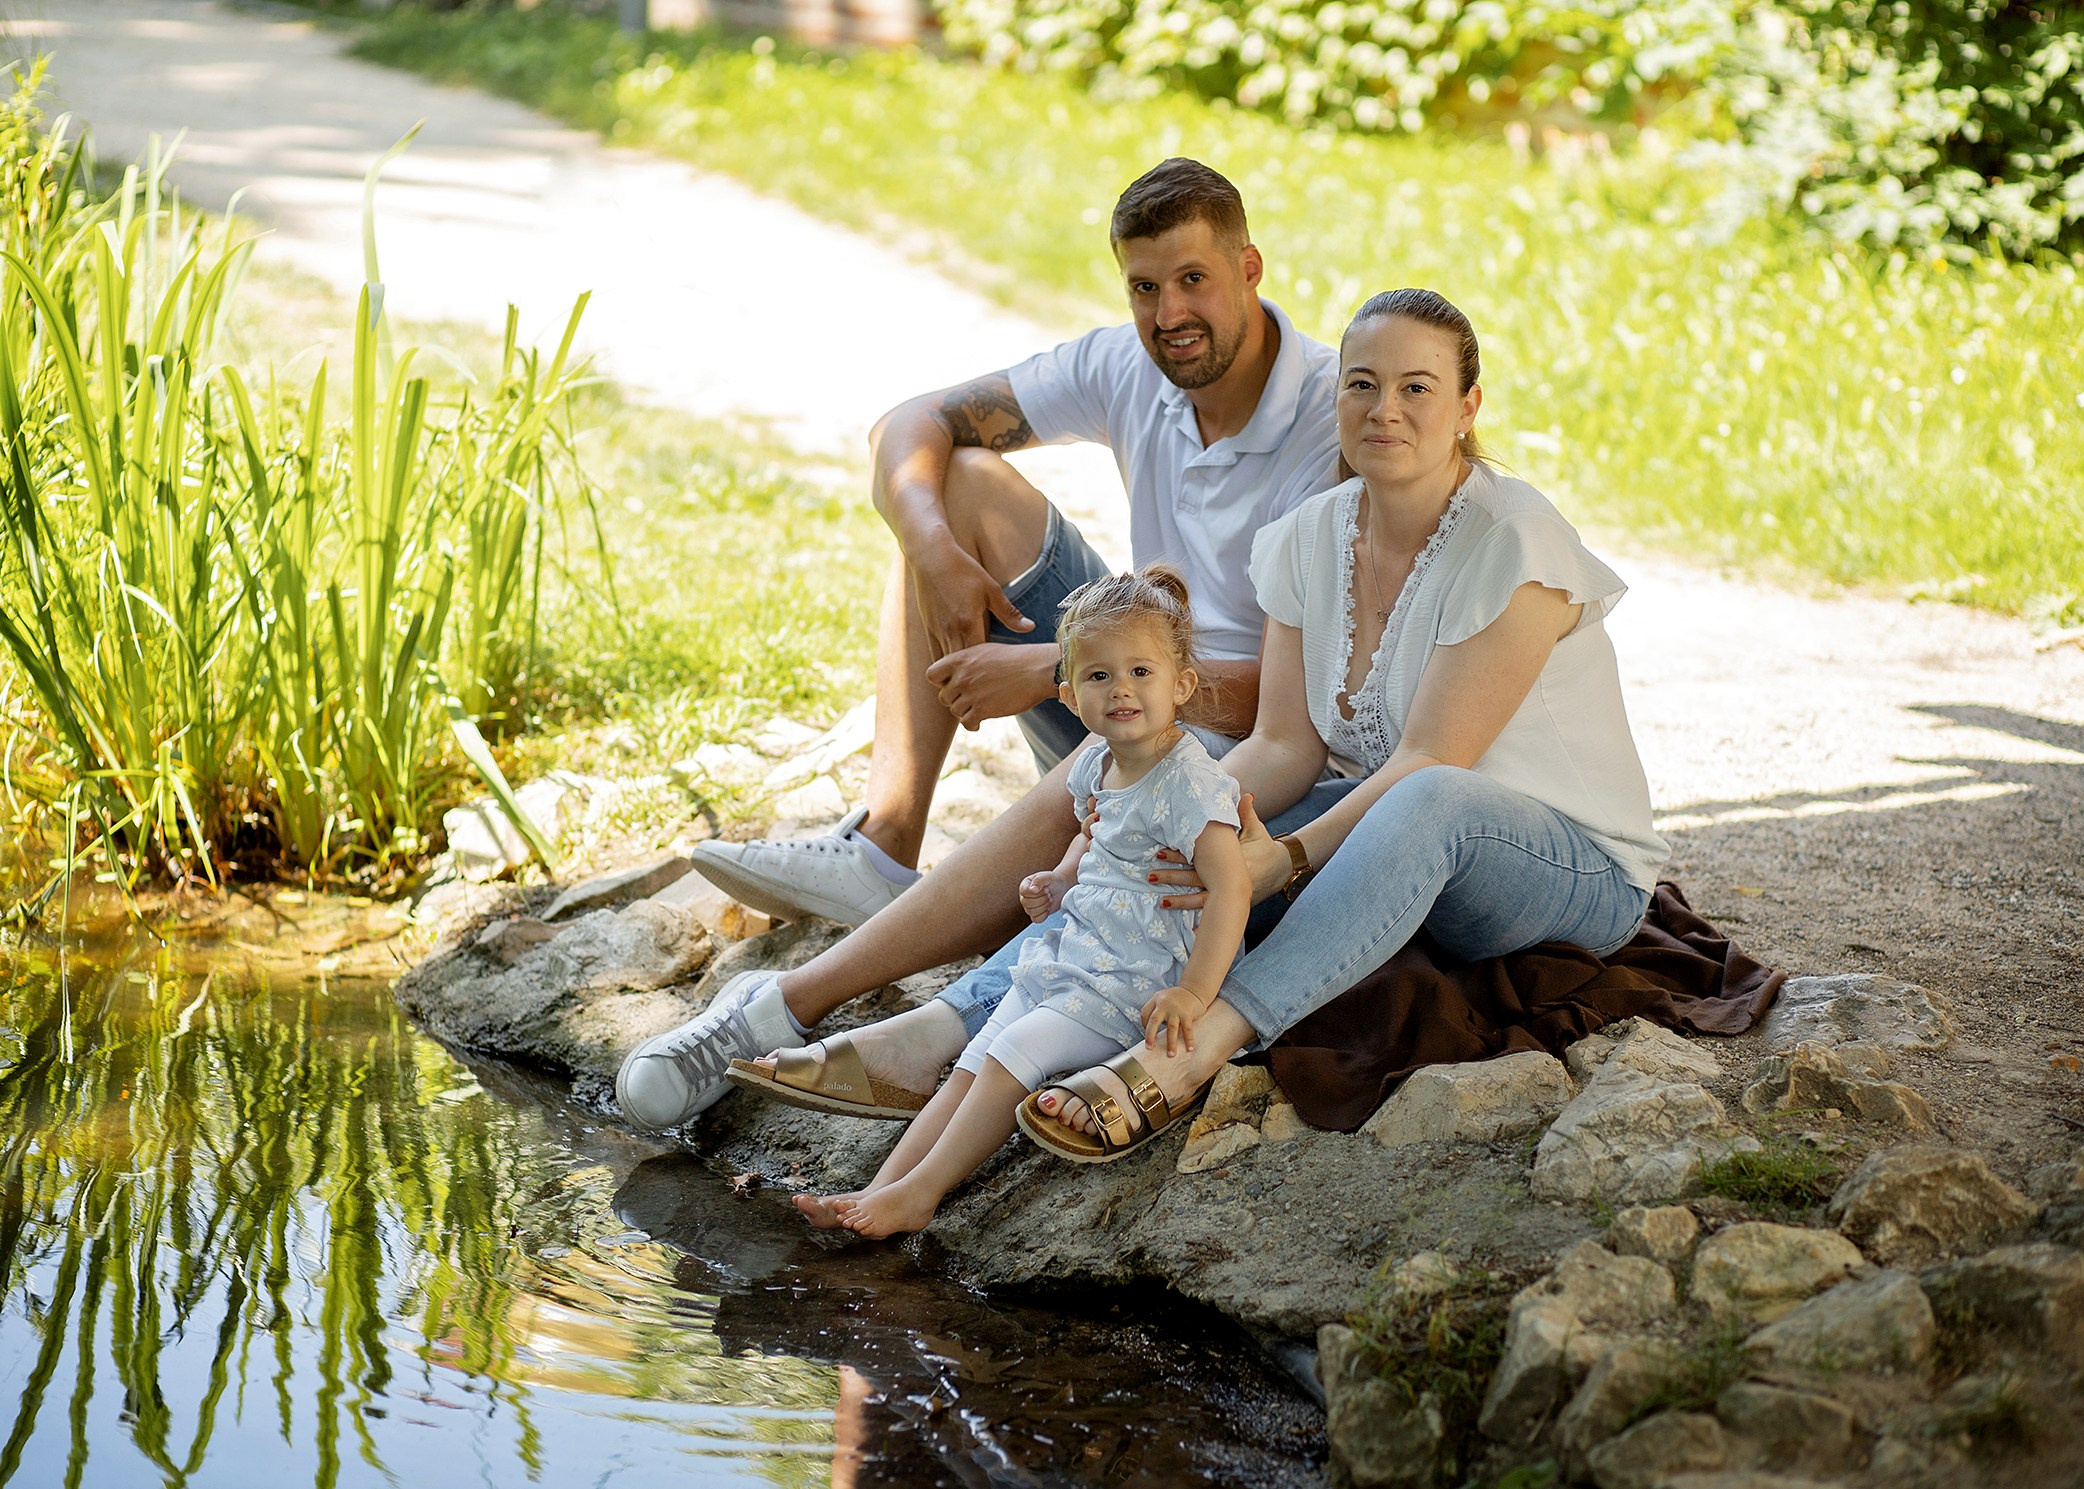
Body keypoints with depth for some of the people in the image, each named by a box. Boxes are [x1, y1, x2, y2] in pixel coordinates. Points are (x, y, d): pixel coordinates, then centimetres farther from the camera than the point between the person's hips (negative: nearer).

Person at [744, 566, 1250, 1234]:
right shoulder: (1097, 762, 7)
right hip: (1069, 953, 9)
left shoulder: (1189, 781, -20)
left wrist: (1194, 993, -31)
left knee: (1014, 1054, -20)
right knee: (974, 1064, -1)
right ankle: (880, 1190, -6)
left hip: (1133, 981, -9)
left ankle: (918, 1192, -16)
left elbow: (1231, 887, -27)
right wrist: (1061, 881, 9)